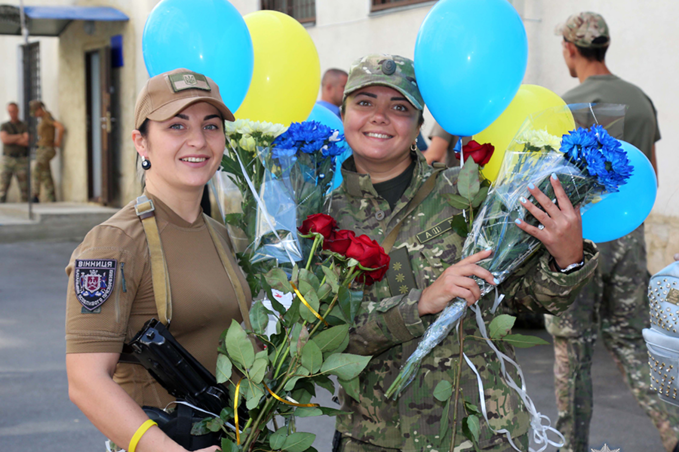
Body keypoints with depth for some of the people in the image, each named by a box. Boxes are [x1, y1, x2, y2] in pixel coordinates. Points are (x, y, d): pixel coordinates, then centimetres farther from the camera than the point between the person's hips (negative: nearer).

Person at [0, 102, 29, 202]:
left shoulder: (25, 126, 6)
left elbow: (27, 142, -10)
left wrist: (11, 139, -9)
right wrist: (20, 136, -6)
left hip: (22, 160, 0)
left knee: (24, 188, -4)